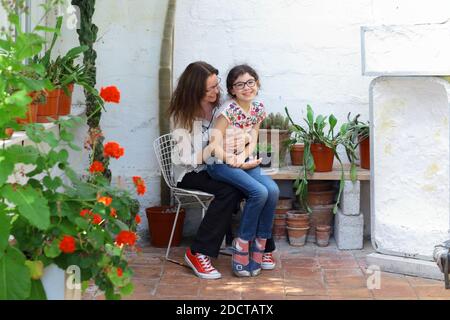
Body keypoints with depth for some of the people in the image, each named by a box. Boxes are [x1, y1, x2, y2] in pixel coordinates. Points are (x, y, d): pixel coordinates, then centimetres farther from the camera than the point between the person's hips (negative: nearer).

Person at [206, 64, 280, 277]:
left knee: (273, 190, -20)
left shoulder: (258, 109, 5)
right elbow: (214, 146, -16)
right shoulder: (228, 110, -15)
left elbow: (252, 141, 5)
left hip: (244, 162, 6)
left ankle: (259, 245, -9)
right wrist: (238, 163, -16)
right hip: (220, 163, -6)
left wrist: (243, 157, -16)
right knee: (259, 192, -27)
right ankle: (242, 245, -13)